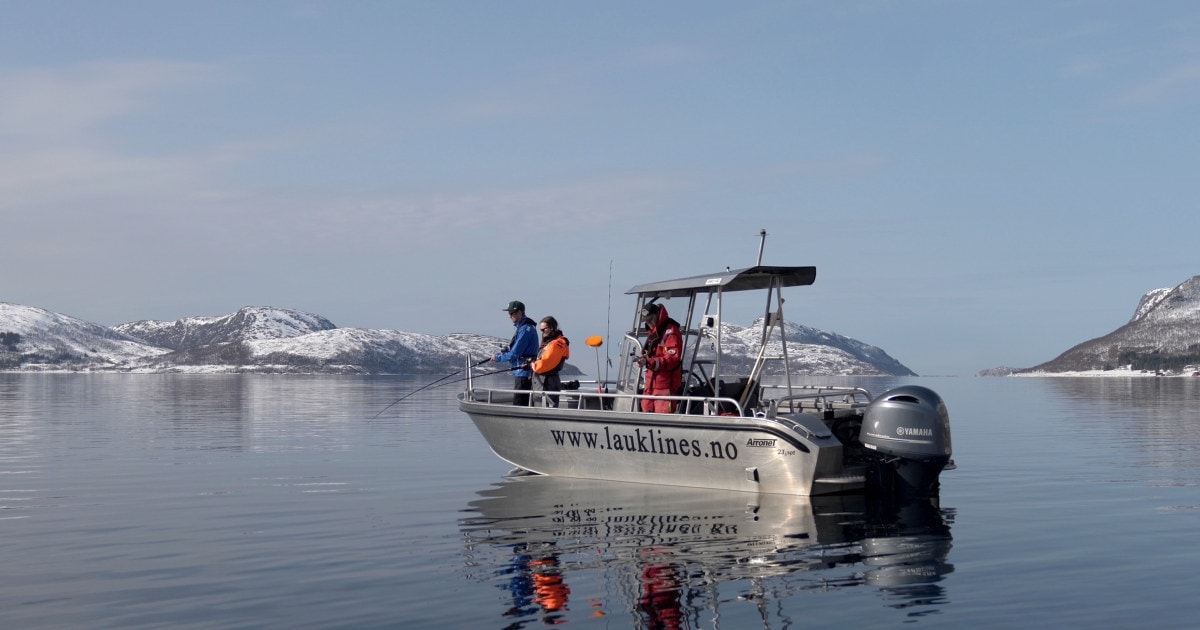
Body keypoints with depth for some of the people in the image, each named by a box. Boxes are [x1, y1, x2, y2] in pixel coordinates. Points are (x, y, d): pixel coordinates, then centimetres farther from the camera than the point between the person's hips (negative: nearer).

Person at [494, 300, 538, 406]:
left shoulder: (525, 329, -16)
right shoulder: (521, 327, 16)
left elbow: (514, 354, -18)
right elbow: (514, 348, 23)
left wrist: (498, 358, -5)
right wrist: (502, 352, 7)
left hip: (524, 373, -10)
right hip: (521, 373, 10)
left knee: (519, 405, -8)